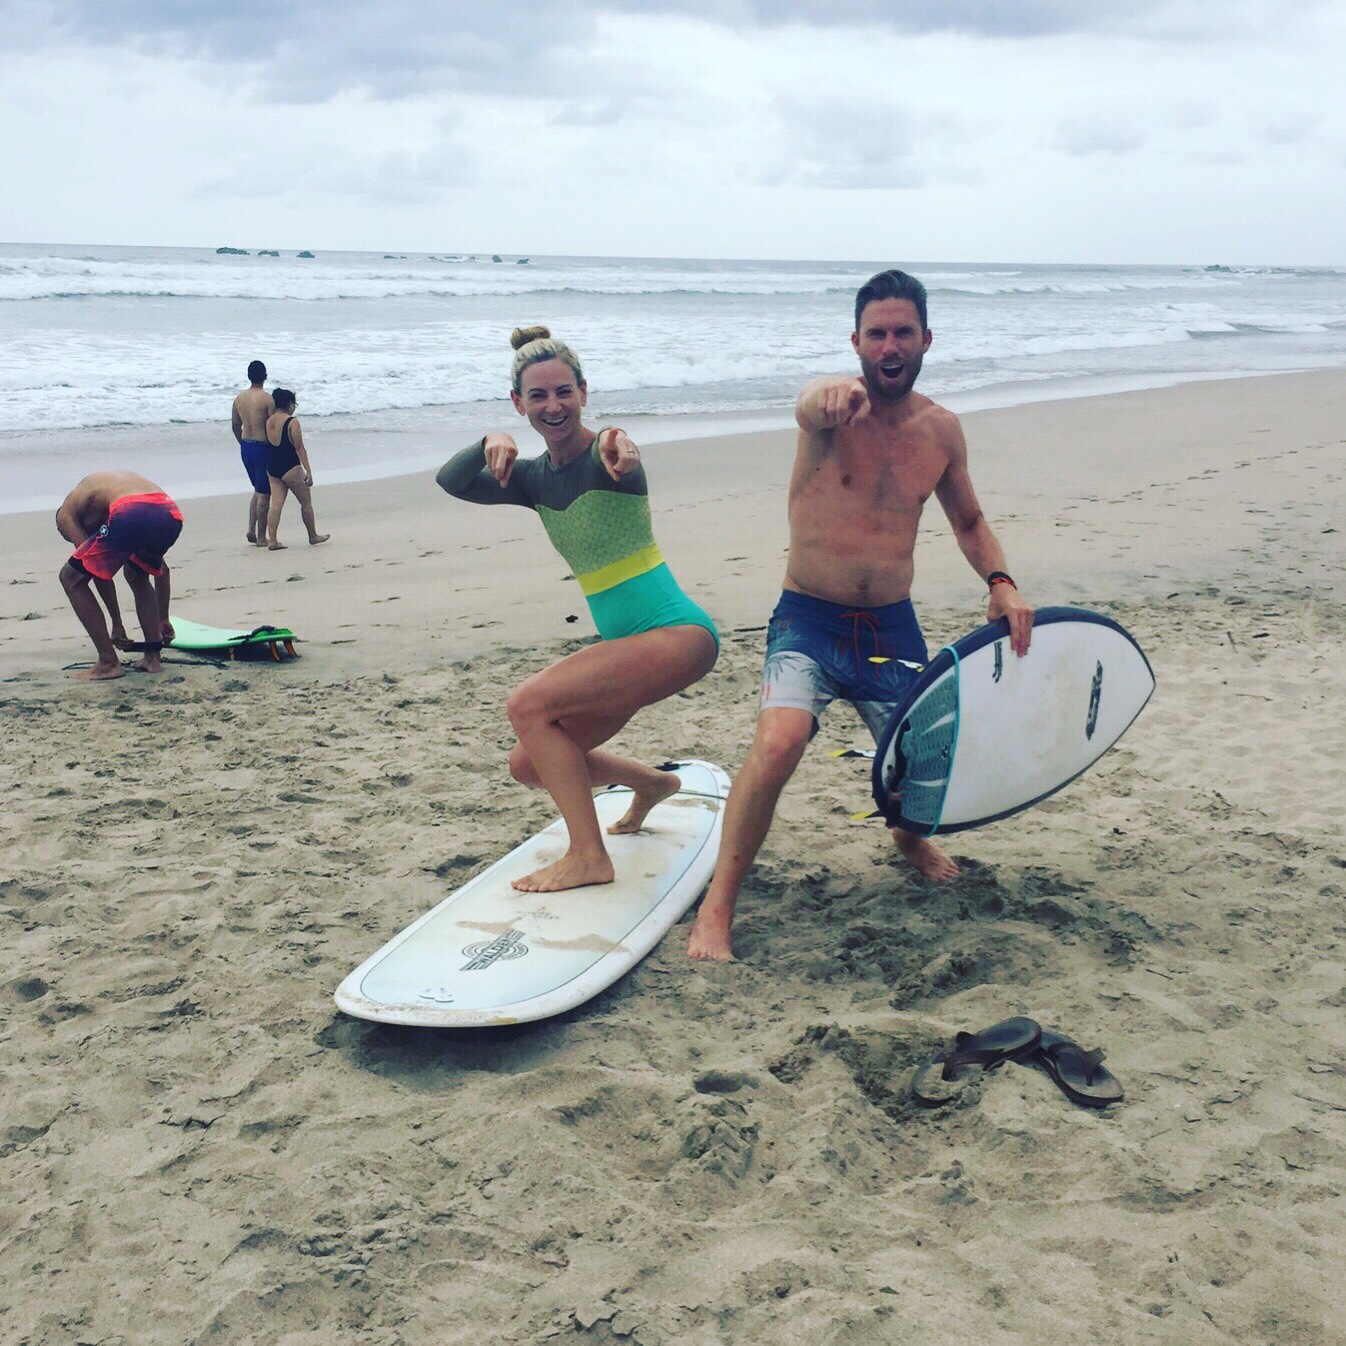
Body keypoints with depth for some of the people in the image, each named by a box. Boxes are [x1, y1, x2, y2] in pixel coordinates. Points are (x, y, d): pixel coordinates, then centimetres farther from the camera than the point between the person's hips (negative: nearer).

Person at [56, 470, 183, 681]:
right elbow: (160, 567, 44)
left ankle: (108, 662, 14)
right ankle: (152, 657, 28)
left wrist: (117, 624, 23)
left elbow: (99, 571, 16)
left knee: (71, 579, 16)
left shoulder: (67, 513, 26)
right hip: (171, 516, 6)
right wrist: (164, 619, 50)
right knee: (136, 575, 36)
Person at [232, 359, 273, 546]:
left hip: (245, 447, 6)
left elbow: (236, 426, 12)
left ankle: (251, 530, 11)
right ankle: (261, 537, 5)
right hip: (262, 447, -6)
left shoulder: (239, 398, 6)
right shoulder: (267, 399, -13)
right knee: (264, 493, 2)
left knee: (258, 490, 20)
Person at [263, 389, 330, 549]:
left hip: (272, 468, 6)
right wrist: (308, 471, -14)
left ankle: (272, 540, -4)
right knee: (306, 502, 10)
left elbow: (268, 444, 12)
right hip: (290, 468, -6)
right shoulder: (292, 422, -13)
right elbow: (299, 448, -15)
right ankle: (313, 536, 21)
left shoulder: (268, 421, 6)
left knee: (276, 504, 4)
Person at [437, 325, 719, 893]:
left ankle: (589, 856, -12)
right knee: (528, 765, 10)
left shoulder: (603, 456, -13)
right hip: (624, 641, 9)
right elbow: (451, 481, -2)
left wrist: (616, 446, -63)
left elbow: (620, 456, -38)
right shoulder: (535, 478, 9)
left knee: (529, 704, -21)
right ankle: (651, 782, 36)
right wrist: (490, 441, -23)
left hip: (676, 633, -8)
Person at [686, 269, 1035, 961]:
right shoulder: (831, 404, -11)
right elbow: (810, 404, -39)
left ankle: (909, 835, 46)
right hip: (808, 621, -4)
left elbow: (969, 521, 19)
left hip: (893, 628, 4)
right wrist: (835, 396, -64)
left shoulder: (942, 430, 3)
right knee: (778, 742, -28)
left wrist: (1000, 582, -1)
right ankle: (717, 906, -15)